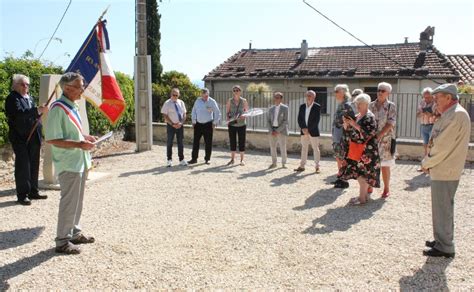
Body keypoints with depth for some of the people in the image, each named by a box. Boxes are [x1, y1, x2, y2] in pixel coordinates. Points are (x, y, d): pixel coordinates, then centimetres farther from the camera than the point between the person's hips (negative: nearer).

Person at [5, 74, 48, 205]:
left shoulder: (30, 98, 17)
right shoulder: (12, 98, -7)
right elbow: (20, 113, -24)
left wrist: (41, 111, 4)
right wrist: (38, 110, -33)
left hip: (33, 138, 7)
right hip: (20, 139, -7)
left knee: (34, 166, 10)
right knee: (23, 166, -4)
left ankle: (33, 192, 20)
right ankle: (22, 195, 3)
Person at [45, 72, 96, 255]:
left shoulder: (73, 106, 11)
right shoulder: (58, 108, -18)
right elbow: (51, 139, -22)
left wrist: (85, 137, 8)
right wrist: (79, 144, -24)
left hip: (80, 162, 9)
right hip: (69, 164, -9)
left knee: (77, 201, 18)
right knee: (69, 203, -1)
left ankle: (75, 233, 32)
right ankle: (62, 241, 12)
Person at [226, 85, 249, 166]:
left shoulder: (244, 101, 0)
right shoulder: (230, 101, 2)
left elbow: (247, 111, 6)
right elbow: (227, 112, 5)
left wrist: (244, 116, -15)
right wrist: (228, 119, -12)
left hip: (241, 124, -1)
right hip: (232, 124, 1)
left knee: (242, 142, 2)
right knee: (232, 142, 6)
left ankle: (242, 160, 12)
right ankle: (232, 159, 17)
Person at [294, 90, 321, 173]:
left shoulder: (317, 107, -6)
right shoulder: (302, 106, 8)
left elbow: (316, 120, -11)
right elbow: (299, 119, 4)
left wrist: (308, 129, -13)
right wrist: (303, 128, -9)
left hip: (313, 131, -4)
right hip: (304, 131, 4)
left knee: (315, 149, 1)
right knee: (304, 148, 9)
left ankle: (317, 167, 8)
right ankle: (302, 166, 14)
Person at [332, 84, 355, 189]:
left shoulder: (347, 105, -13)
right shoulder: (339, 105, 14)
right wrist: (334, 137, 16)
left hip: (343, 137, -9)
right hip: (337, 137, 9)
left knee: (342, 159, -2)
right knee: (338, 158, 14)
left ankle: (344, 181, 7)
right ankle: (340, 178, 24)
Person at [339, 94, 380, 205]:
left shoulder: (370, 117, -12)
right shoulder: (357, 117, 14)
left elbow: (368, 133, -22)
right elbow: (348, 131, 15)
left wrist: (354, 125, -23)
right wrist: (346, 123, -5)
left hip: (367, 149, -8)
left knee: (362, 172, -6)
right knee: (359, 172, 11)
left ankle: (362, 198, 0)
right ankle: (365, 194, 22)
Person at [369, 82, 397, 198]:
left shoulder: (391, 106, -4)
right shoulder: (371, 105, 7)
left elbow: (390, 124, -11)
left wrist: (379, 135, -20)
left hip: (385, 140, -3)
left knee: (385, 165, 2)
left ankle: (386, 188, 15)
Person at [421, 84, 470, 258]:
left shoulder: (456, 115, -18)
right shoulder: (451, 114, 14)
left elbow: (442, 146, -22)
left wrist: (426, 163, -9)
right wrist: (430, 162, 7)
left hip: (445, 171, -10)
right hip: (443, 169, 10)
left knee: (442, 209, -1)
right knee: (443, 208, 18)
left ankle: (445, 248, 8)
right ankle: (442, 241, 30)